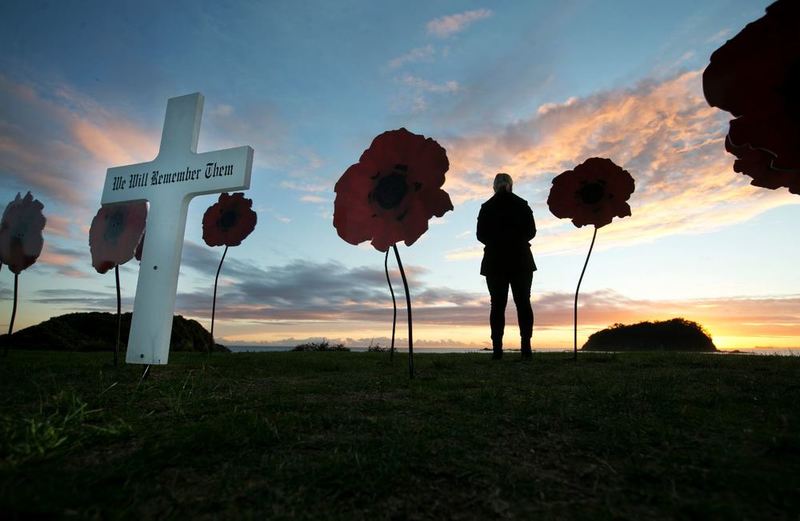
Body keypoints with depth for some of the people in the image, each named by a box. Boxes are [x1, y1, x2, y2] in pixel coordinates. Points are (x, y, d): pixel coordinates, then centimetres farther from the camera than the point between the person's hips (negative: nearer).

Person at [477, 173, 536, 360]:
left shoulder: (487, 207, 3)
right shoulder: (522, 204, 4)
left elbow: (481, 235, 1)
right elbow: (531, 232, 3)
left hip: (495, 261, 0)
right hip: (520, 261, 0)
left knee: (498, 304, 0)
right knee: (523, 302, 4)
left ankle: (497, 348, -5)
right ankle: (525, 346, -2)